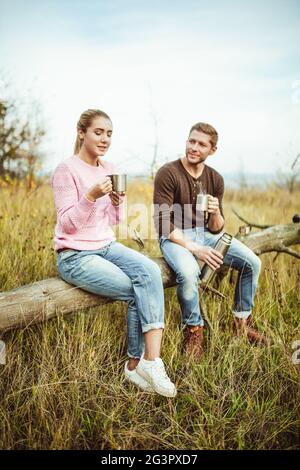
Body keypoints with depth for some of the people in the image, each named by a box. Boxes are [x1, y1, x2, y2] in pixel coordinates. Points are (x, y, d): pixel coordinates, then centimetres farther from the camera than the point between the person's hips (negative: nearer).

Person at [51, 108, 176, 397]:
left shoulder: (108, 169, 10)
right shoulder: (66, 170, -9)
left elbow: (114, 221, 11)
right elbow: (67, 224, -13)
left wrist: (117, 200, -9)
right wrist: (91, 196, -27)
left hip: (106, 246, 6)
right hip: (76, 256, -6)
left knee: (150, 271, -22)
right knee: (138, 292, -20)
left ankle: (146, 361, -20)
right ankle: (137, 363, -1)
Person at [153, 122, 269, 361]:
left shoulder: (215, 179, 3)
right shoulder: (168, 173, -14)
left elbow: (216, 229, 3)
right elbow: (163, 224, -17)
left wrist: (216, 213, -20)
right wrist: (194, 249, -24)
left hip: (205, 234, 6)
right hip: (174, 237, -5)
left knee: (252, 262, -9)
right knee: (188, 272, -36)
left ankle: (242, 323, 11)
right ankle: (193, 332, -10)